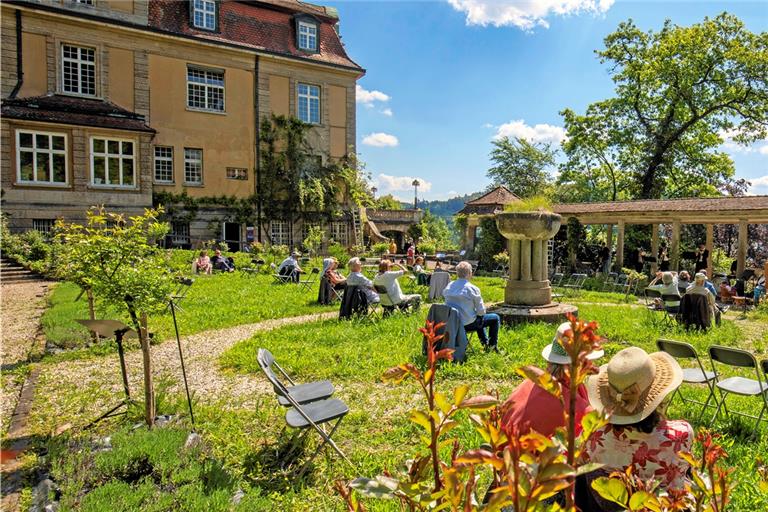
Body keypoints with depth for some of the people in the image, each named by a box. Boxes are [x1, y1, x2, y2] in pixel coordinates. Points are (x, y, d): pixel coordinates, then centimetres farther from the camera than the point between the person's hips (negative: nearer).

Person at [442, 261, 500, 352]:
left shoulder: (448, 287, -2)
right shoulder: (472, 289, -19)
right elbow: (481, 311, -13)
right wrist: (478, 313, 9)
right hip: (468, 324, -7)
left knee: (479, 318, 35)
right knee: (495, 318, 14)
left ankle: (485, 342, 40)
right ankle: (492, 345, 27)